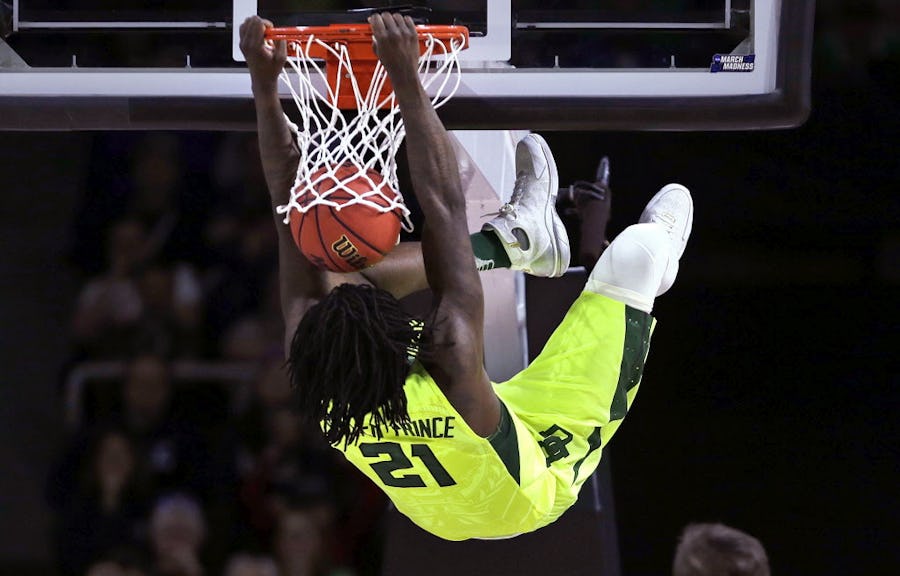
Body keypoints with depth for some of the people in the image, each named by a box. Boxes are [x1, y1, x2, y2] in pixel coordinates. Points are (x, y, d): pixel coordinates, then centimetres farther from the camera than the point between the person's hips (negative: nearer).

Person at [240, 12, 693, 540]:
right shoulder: (450, 365, -47)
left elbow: (291, 209, -29)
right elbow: (443, 206, -46)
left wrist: (265, 83, -33)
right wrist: (405, 76, -47)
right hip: (540, 491, -4)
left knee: (344, 278, 9)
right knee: (635, 251, -5)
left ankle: (517, 235, 32)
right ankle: (655, 261, 35)